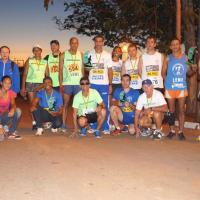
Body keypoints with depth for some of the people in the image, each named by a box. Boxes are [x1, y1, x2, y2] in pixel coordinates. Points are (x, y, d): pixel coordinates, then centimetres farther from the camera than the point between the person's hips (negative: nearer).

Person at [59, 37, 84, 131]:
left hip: (78, 83, 2)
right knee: (65, 104, 2)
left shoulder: (81, 55, 8)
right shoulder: (63, 55, 2)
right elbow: (60, 70, 1)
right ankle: (63, 124, 7)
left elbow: (82, 69, 10)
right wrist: (61, 84, -6)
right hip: (67, 83, -2)